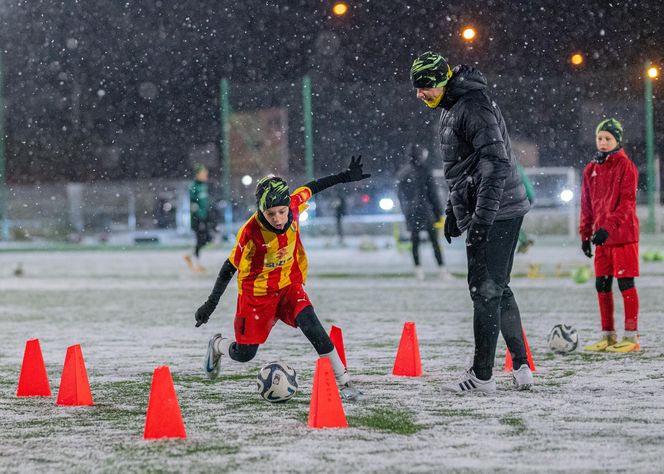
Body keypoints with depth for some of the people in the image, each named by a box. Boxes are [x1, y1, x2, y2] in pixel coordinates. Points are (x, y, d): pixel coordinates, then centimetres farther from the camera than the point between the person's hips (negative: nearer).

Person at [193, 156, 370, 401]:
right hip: (257, 292, -3)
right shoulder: (251, 233, -29)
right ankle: (217, 345, 40)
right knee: (244, 354, 4)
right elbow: (231, 266, -15)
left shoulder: (294, 206, -18)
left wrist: (345, 176, 9)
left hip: (290, 285, 3)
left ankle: (343, 381, -17)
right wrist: (211, 303, -13)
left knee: (310, 324, -23)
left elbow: (311, 188, 4)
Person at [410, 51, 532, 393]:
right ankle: (521, 368, 19)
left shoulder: (473, 106, -17)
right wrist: (453, 209, 25)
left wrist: (481, 217, -28)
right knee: (497, 290, 15)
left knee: (485, 291, -6)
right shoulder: (450, 108, 16)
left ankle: (482, 376, -1)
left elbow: (495, 162, -25)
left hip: (495, 214, -11)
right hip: (488, 214, 11)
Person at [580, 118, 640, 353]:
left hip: (623, 234, -6)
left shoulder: (625, 166, -6)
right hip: (601, 236, 6)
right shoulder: (591, 169, 13)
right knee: (602, 285, 7)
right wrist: (585, 234, 12)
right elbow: (587, 205, 17)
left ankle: (631, 336, -1)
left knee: (625, 283, -4)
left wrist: (608, 227, -22)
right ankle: (608, 336, 15)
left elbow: (627, 202, -14)